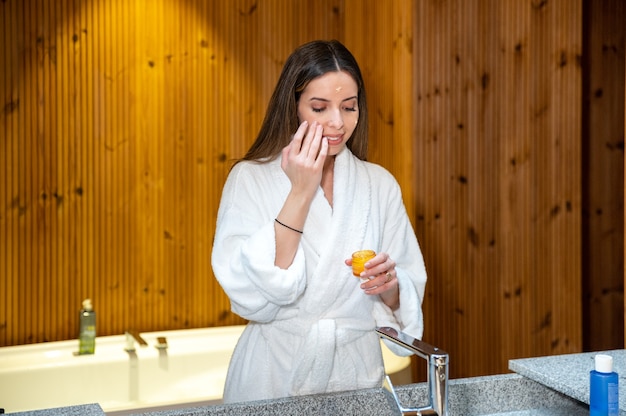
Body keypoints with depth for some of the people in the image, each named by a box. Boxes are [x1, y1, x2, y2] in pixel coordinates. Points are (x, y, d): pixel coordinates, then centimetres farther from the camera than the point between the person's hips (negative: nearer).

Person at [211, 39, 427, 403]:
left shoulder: (380, 185, -1)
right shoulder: (249, 179, -9)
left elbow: (405, 301, 3)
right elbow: (250, 297, -20)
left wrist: (389, 285, -19)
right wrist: (300, 192, -21)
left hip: (357, 373, 2)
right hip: (275, 377, -2)